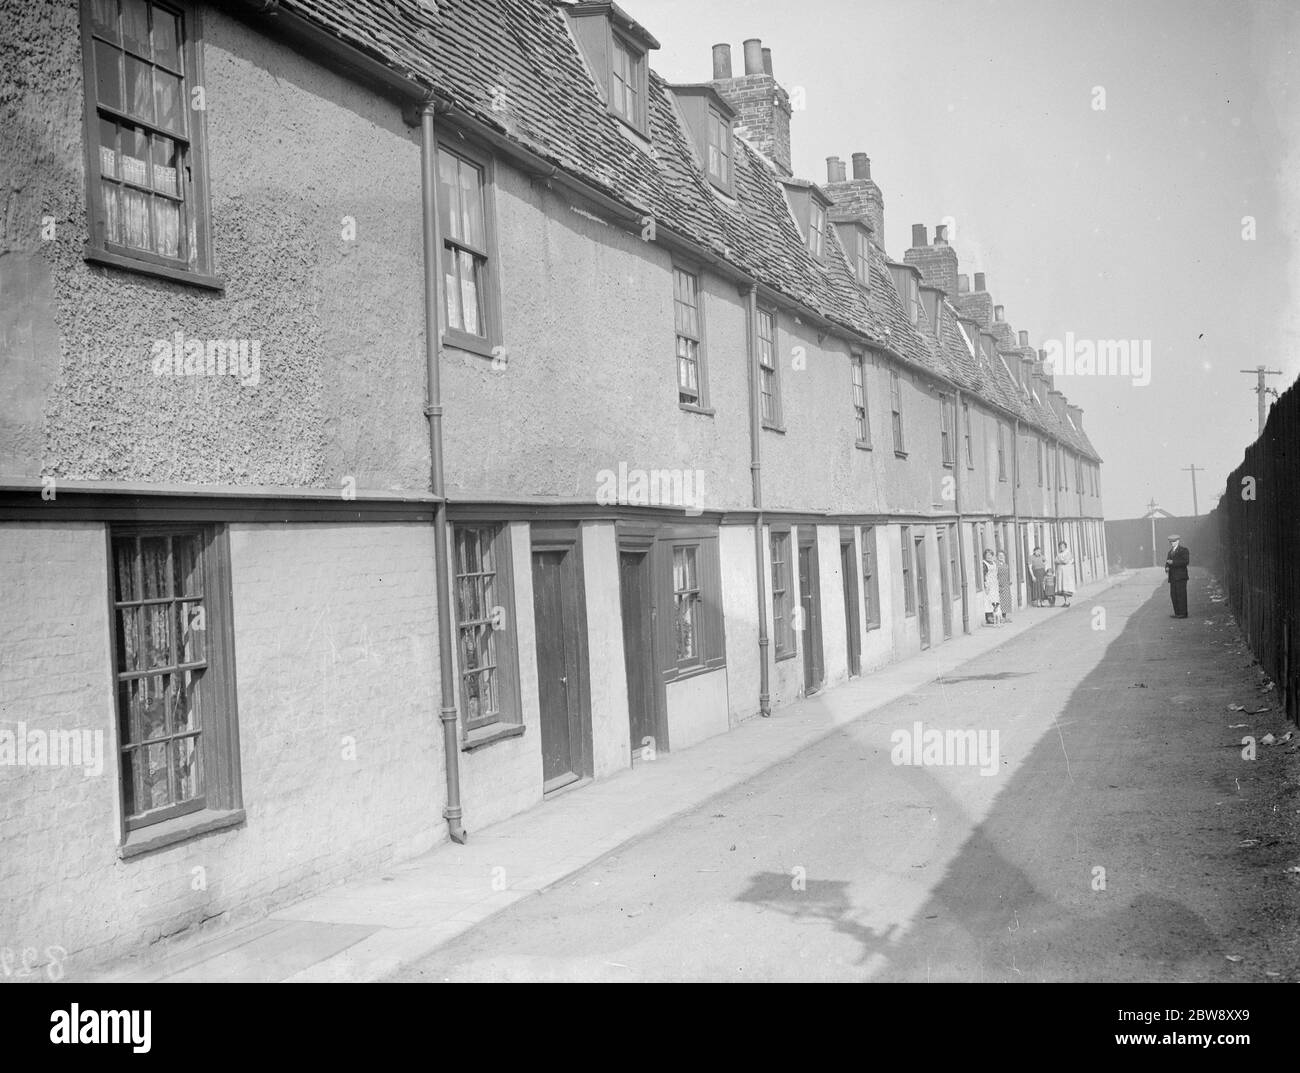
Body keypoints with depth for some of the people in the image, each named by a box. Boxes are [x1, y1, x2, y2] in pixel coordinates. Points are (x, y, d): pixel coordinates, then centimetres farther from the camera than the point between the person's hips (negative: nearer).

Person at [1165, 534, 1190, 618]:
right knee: (1173, 595, 3)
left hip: (1181, 576, -7)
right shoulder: (1170, 551, 21)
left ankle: (1183, 613, -6)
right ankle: (1177, 613, 8)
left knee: (1181, 594, -8)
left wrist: (1173, 562, -18)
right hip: (1173, 577, 7)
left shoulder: (1183, 550, -2)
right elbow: (1167, 562, 17)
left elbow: (1186, 561, -13)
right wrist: (1167, 567, -6)